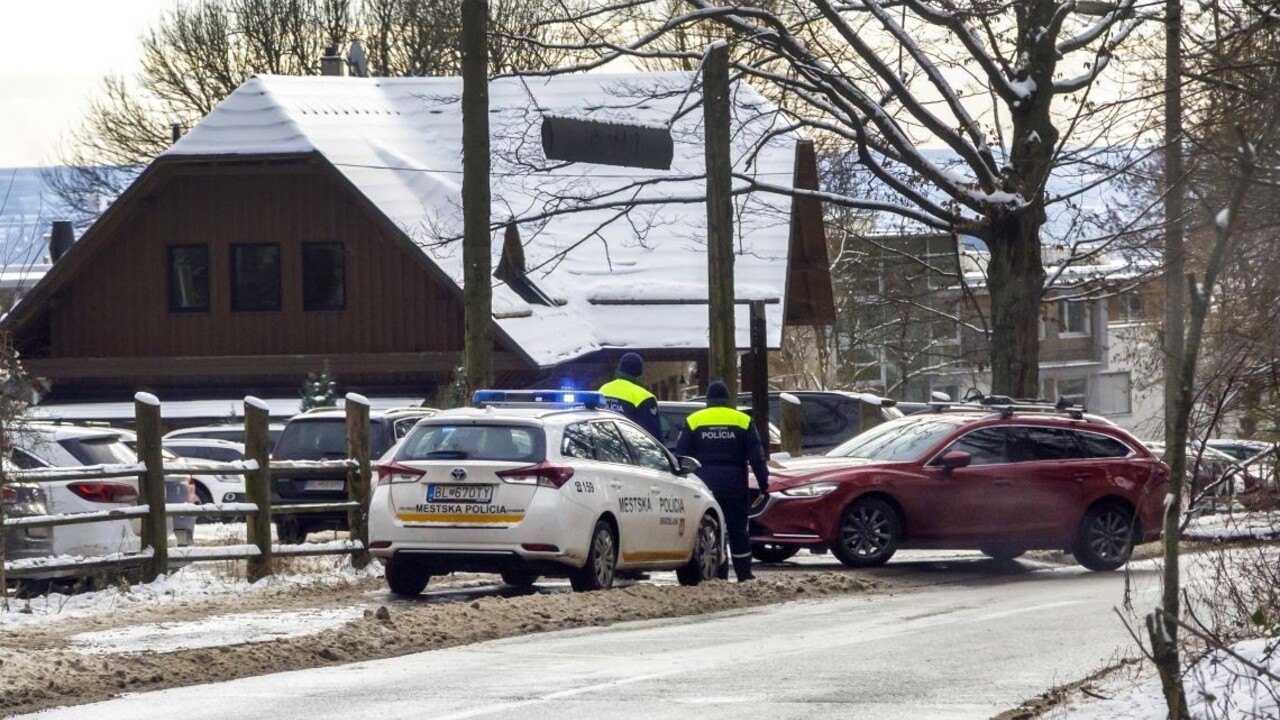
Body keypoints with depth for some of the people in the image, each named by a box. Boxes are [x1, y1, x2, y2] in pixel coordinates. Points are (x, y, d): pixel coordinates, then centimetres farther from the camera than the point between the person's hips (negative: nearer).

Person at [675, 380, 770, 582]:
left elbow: (681, 454, 3)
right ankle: (744, 574, 6)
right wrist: (763, 482, 5)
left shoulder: (693, 421, 5)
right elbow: (756, 455, 3)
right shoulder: (742, 421, 4)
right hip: (735, 483, 0)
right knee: (738, 529, 6)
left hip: (706, 482, 0)